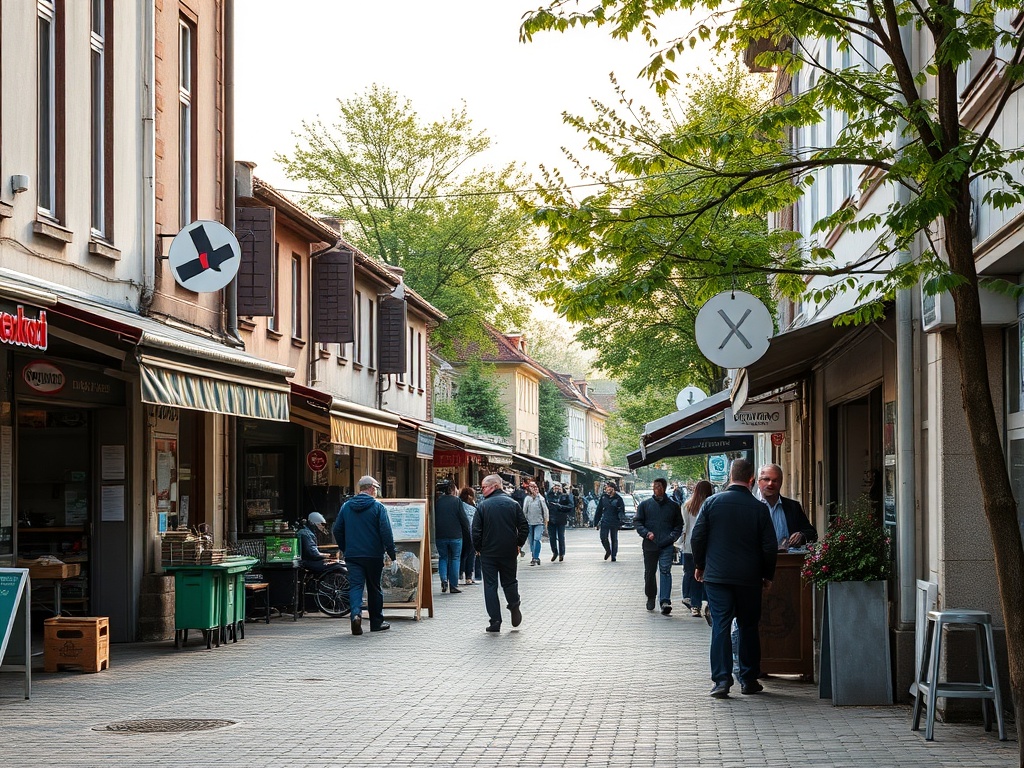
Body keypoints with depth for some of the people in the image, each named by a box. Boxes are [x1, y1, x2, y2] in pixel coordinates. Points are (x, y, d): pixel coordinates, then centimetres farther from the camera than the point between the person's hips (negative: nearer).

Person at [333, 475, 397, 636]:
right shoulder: (378, 507, -6)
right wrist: (393, 556, -7)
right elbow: (386, 533, -11)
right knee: (374, 588, 10)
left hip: (352, 556, 2)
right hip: (373, 556, -2)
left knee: (355, 586, -2)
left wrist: (345, 550, 23)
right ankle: (376, 622, 19)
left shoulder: (346, 506, 7)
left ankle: (356, 614, -28)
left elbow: (337, 531, 11)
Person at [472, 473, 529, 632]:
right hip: (509, 552, 2)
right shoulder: (513, 504, 0)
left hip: (488, 552, -2)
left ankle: (495, 621, -1)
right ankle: (514, 608, 18)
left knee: (490, 585, 3)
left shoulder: (482, 506, -8)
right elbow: (524, 527, -1)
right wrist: (518, 544, 11)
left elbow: (476, 531, -9)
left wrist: (478, 548, 5)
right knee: (509, 582, 20)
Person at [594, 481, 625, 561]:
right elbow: (599, 510, 9)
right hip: (605, 522, 2)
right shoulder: (603, 497, 5)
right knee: (603, 538, -5)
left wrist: (621, 522, -15)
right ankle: (608, 551, 22)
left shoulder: (618, 498, -3)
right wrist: (596, 522, 8)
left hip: (614, 522, -2)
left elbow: (622, 511, -4)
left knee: (614, 539, 6)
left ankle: (613, 556, 18)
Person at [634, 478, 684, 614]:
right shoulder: (645, 504, 9)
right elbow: (637, 521, 8)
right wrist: (646, 533, -9)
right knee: (649, 572, 12)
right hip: (649, 545, 2)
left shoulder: (673, 506, 9)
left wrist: (672, 536, -5)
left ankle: (665, 601, -22)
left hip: (667, 546, -2)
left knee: (665, 571, -14)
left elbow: (679, 525, 14)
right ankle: (651, 597, 31)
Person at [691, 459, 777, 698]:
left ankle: (722, 679, -9)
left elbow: (697, 537, -2)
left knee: (720, 626, 0)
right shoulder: (759, 508, -5)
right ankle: (748, 680, 15)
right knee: (748, 627, 11)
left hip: (717, 575, 0)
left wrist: (699, 566, 13)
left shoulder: (712, 502, -3)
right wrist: (768, 575, 10)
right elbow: (769, 546, -3)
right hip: (749, 578, 0)